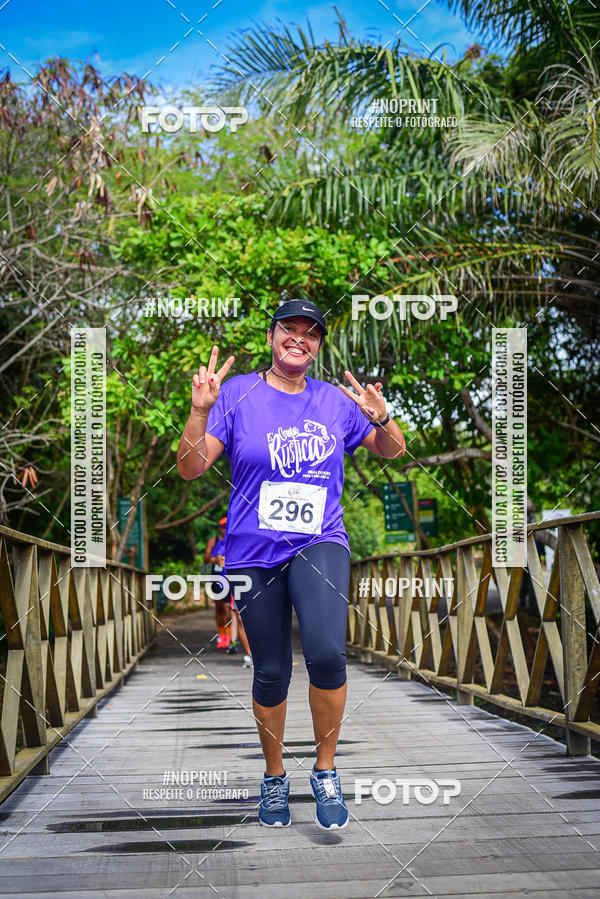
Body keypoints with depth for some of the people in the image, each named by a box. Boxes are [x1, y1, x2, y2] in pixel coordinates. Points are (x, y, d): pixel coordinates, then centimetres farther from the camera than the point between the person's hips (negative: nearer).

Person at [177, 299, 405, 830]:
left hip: (320, 546, 0)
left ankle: (326, 772, -3)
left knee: (327, 653, -23)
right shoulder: (238, 393, 2)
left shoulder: (336, 401, 8)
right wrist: (200, 410, -21)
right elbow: (191, 469, -4)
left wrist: (381, 418, -5)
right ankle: (274, 777, 30)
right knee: (271, 674, 5)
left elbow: (392, 451, 18)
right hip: (254, 553, 0)